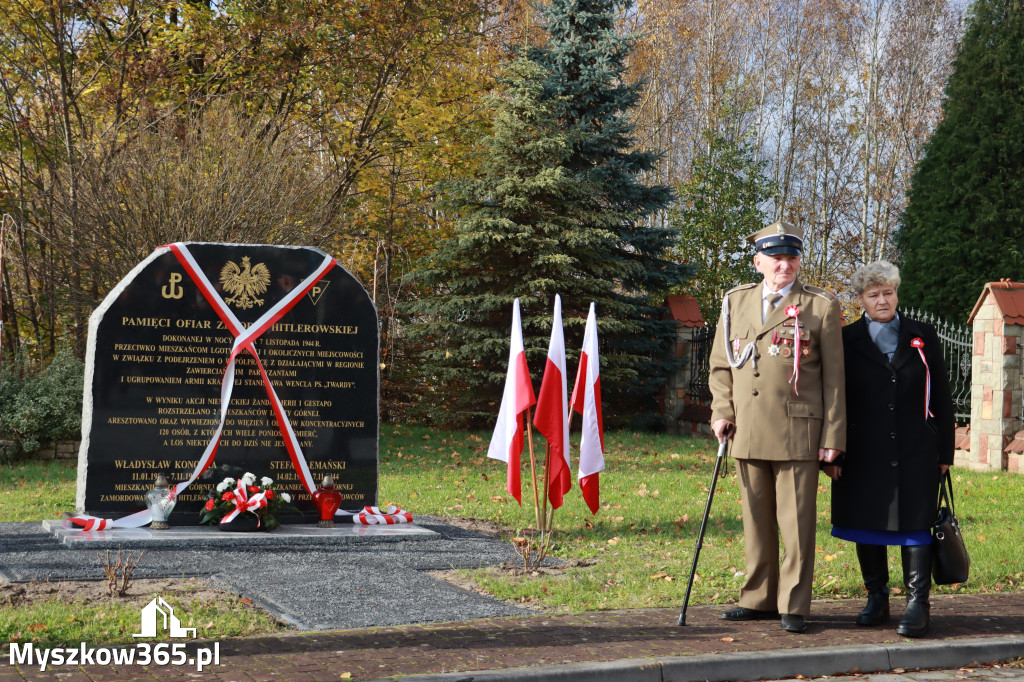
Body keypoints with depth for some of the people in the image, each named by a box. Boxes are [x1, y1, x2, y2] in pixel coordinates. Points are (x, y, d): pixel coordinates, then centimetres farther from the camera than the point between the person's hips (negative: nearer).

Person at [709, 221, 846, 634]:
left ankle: (794, 606, 9)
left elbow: (833, 378, 0)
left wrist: (833, 437, -4)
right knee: (756, 520, 11)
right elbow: (721, 365, 18)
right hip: (747, 433, 4)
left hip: (797, 433, -4)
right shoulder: (736, 303, 11)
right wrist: (722, 412, 4)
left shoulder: (822, 307, 1)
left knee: (796, 521, -1)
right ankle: (759, 599, 22)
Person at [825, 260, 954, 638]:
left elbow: (941, 399, 10)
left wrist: (945, 451, 6)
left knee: (914, 525, -2)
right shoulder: (845, 341, 4)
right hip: (864, 454, 0)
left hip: (916, 452, 0)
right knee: (866, 525, 6)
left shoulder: (923, 337, 8)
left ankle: (917, 604, 3)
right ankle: (876, 599, 20)